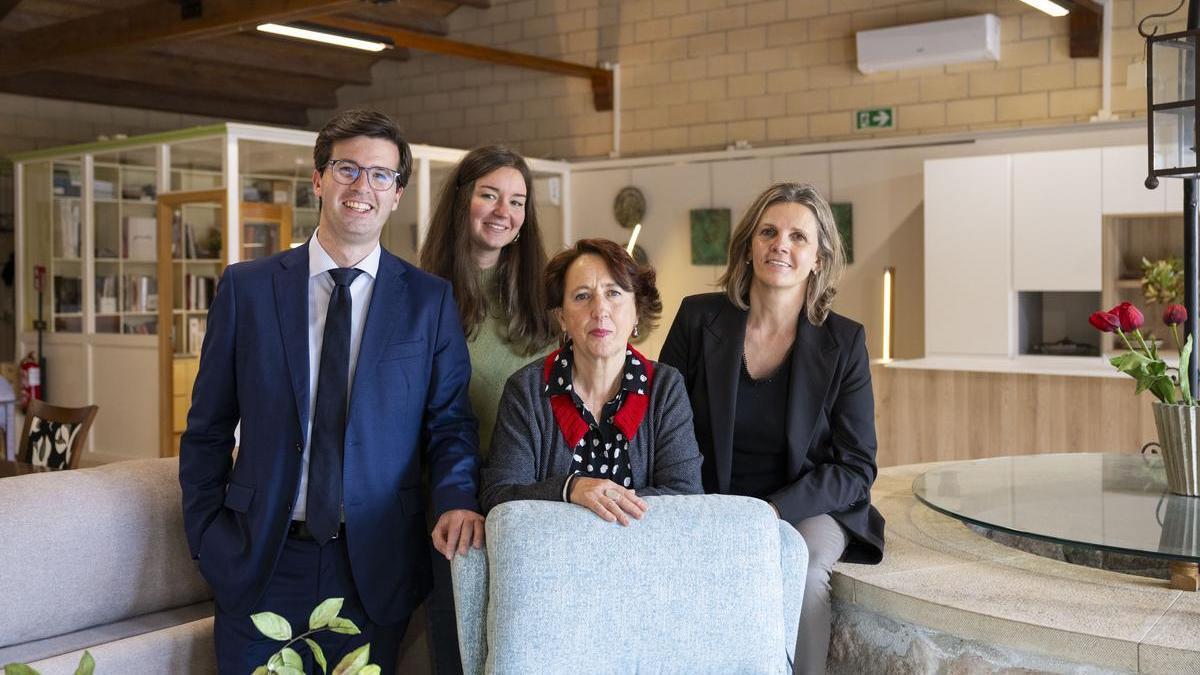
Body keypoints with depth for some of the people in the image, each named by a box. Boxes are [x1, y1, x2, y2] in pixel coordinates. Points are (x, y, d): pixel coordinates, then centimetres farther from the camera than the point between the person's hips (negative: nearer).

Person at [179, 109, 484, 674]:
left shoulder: (430, 300, 2)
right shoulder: (245, 288, 2)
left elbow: (449, 421, 2)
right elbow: (208, 427, 7)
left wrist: (456, 499, -16)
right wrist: (207, 537, 1)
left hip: (376, 565, 0)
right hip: (260, 564, 0)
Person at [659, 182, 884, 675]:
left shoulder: (844, 343, -3)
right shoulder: (699, 319, -2)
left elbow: (855, 467, -3)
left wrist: (772, 511, -18)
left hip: (806, 509, 0)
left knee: (802, 569, -31)